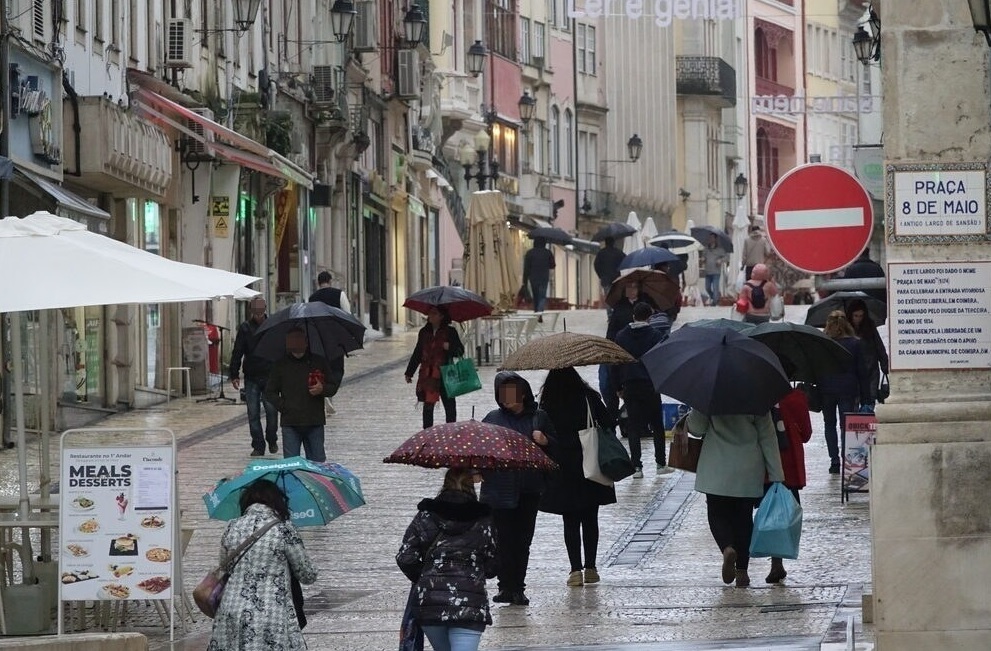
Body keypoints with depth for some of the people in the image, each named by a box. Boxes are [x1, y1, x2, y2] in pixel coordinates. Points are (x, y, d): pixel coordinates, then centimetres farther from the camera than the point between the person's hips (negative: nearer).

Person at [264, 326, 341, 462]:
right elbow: (270, 393, 10)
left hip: (315, 422, 1)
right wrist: (283, 407, -5)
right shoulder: (281, 365, 6)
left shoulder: (319, 362, 7)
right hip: (290, 423, 0)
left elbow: (334, 385, 12)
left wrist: (322, 389, -11)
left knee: (317, 460, 3)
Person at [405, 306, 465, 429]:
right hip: (427, 376, 3)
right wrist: (409, 373, 18)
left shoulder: (450, 332, 0)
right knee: (428, 405, 6)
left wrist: (450, 347, -21)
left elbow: (460, 350, 0)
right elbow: (417, 354, 17)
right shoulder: (424, 332, 10)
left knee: (450, 405, -2)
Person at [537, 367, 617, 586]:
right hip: (590, 469, 1)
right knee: (590, 519, 12)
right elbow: (609, 424, -8)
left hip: (562, 472, -1)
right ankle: (590, 567, 11)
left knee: (570, 521, 5)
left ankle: (576, 569, -6)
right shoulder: (589, 398, -6)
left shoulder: (547, 405, -7)